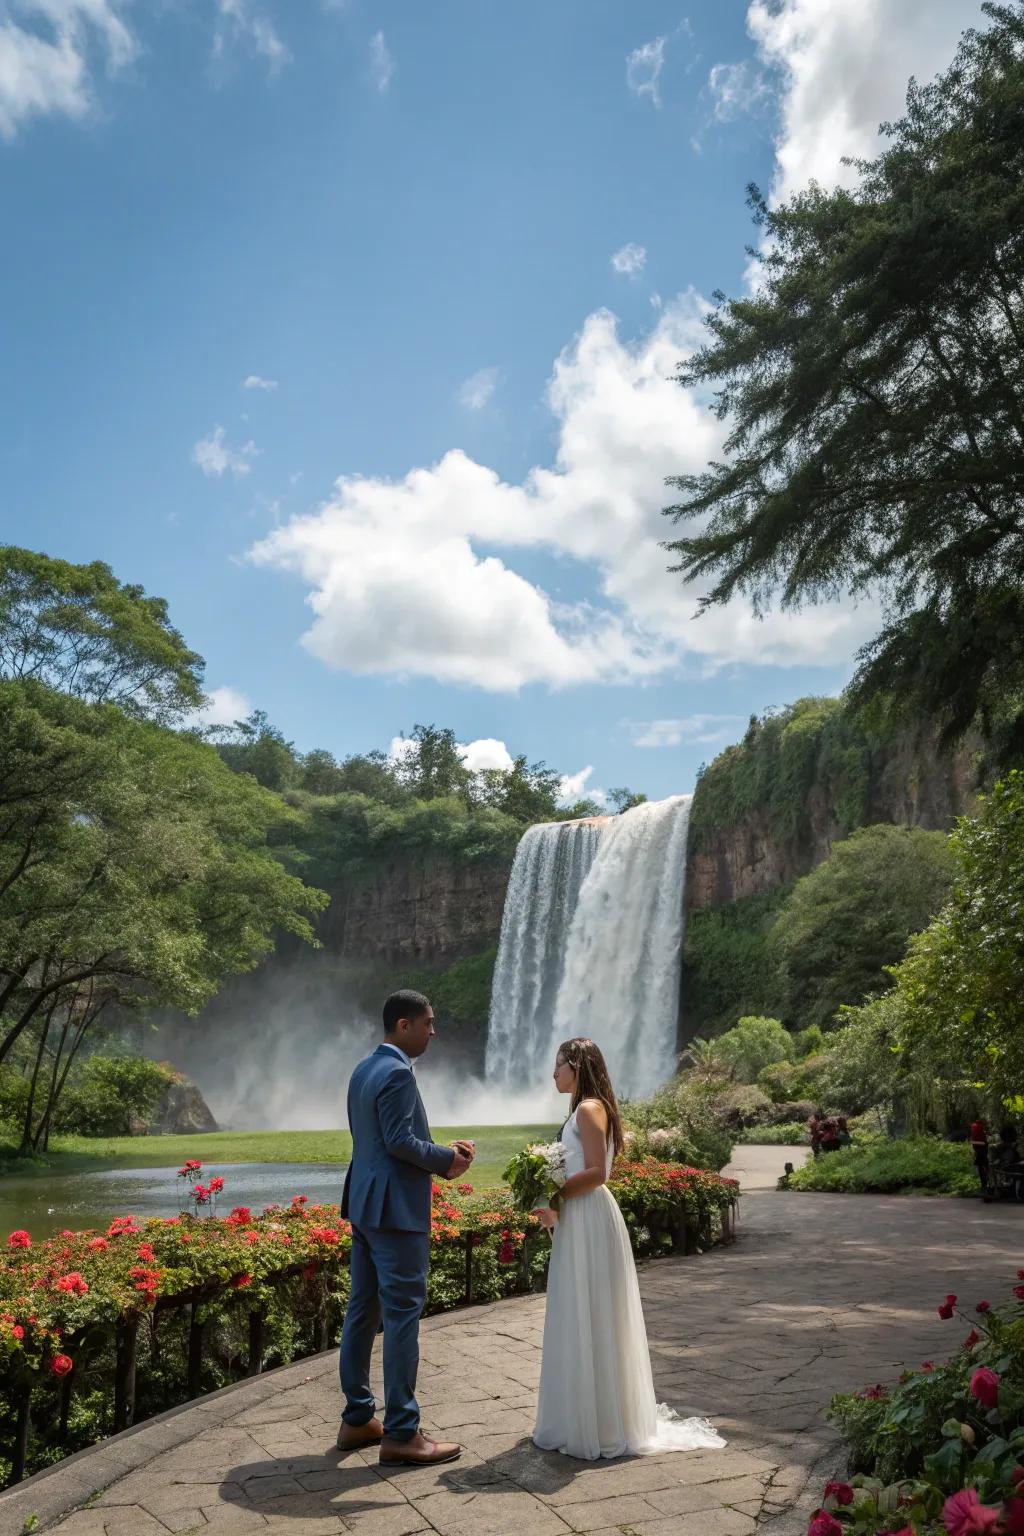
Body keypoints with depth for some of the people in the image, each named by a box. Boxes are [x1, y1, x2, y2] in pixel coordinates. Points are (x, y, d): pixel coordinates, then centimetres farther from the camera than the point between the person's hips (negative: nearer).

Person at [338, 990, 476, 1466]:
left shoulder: (363, 1070, 13)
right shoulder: (397, 1074, -18)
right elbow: (400, 1141, -23)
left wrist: (438, 1153, 12)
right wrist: (446, 1160, -9)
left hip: (365, 1205, 10)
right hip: (396, 1210, -10)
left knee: (363, 1310, 15)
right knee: (403, 1315, -2)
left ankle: (357, 1419, 25)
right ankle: (401, 1433, 6)